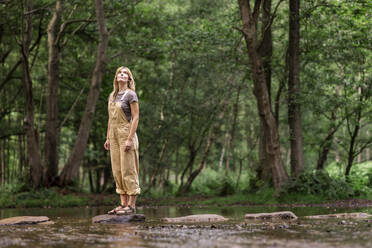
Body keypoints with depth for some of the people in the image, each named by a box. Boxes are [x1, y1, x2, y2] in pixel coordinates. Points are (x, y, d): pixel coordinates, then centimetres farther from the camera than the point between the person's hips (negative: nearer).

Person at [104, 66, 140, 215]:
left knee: (128, 170, -7)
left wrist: (130, 139, -18)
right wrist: (108, 138, 14)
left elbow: (135, 118, -11)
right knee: (117, 171, 6)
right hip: (114, 136, 7)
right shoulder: (112, 96, 16)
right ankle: (123, 204, 11)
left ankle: (131, 205, -5)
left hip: (126, 135, -7)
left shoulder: (130, 95, -6)